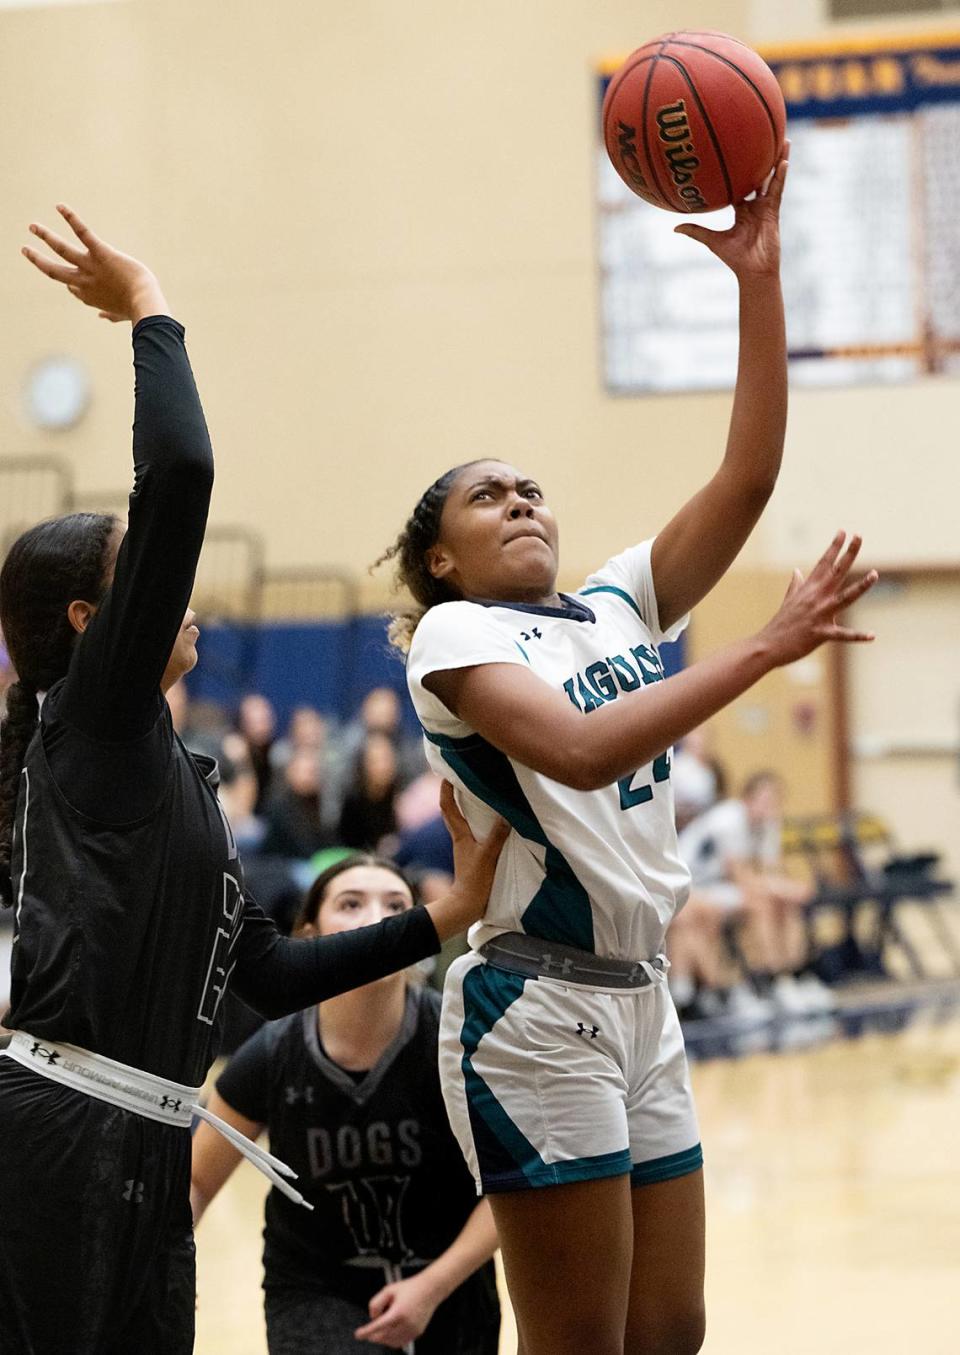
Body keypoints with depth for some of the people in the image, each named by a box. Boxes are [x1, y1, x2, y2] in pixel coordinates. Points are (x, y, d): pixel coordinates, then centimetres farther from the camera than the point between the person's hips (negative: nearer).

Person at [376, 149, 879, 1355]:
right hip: (534, 1009, -7)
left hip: (638, 998, 7)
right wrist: (766, 648, -25)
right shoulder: (455, 635, -5)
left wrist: (757, 278, -4)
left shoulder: (617, 607, 14)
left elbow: (748, 474, 4)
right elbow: (580, 752, -23)